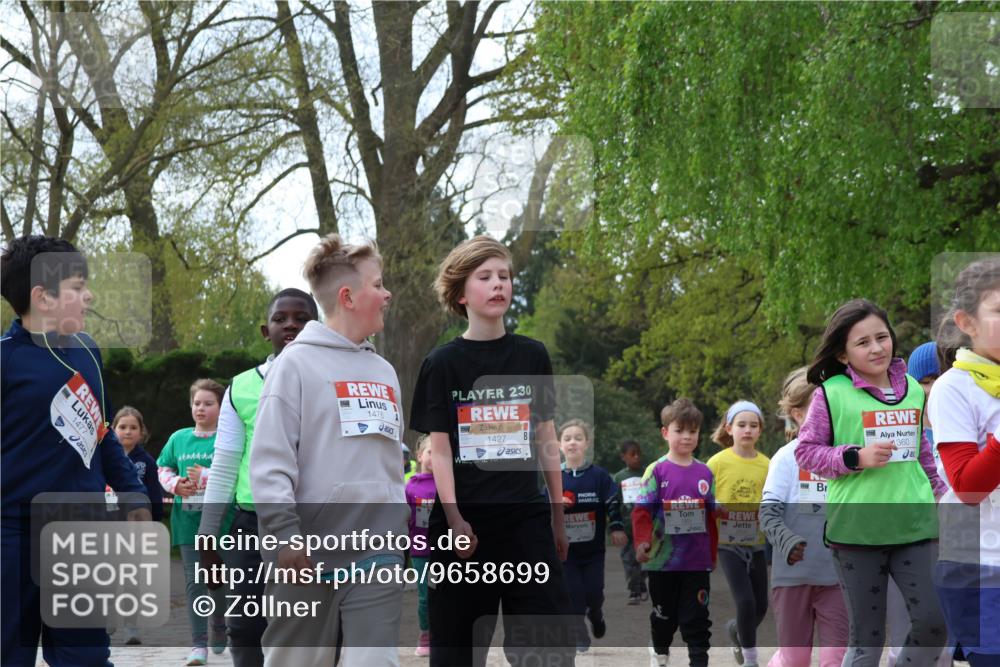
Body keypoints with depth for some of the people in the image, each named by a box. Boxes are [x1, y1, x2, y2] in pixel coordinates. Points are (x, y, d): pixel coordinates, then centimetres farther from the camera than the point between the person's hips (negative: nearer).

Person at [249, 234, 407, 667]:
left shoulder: (383, 371, 17)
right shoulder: (297, 363, -4)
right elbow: (269, 460, -10)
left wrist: (400, 522, 17)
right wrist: (285, 537, -17)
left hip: (378, 552, 5)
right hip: (310, 555, -5)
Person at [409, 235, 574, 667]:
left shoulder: (531, 356, 8)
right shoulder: (443, 363, 1)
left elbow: (546, 439, 13)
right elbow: (440, 449, -2)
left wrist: (558, 515, 13)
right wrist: (454, 519, -12)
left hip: (527, 518, 2)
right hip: (465, 522, -2)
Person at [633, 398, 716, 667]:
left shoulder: (704, 473, 4)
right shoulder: (657, 471, -6)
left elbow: (712, 516, 10)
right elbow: (642, 511, -9)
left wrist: (713, 554, 12)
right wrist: (642, 542, -23)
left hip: (698, 561, 1)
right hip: (663, 559, -1)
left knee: (696, 616, 0)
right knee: (664, 613, 16)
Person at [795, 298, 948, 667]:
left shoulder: (913, 390, 8)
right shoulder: (832, 393, -5)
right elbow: (805, 451, -2)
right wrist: (856, 457, -15)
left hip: (913, 523, 4)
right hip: (856, 527, -4)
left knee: (933, 623, -3)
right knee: (867, 637, 3)